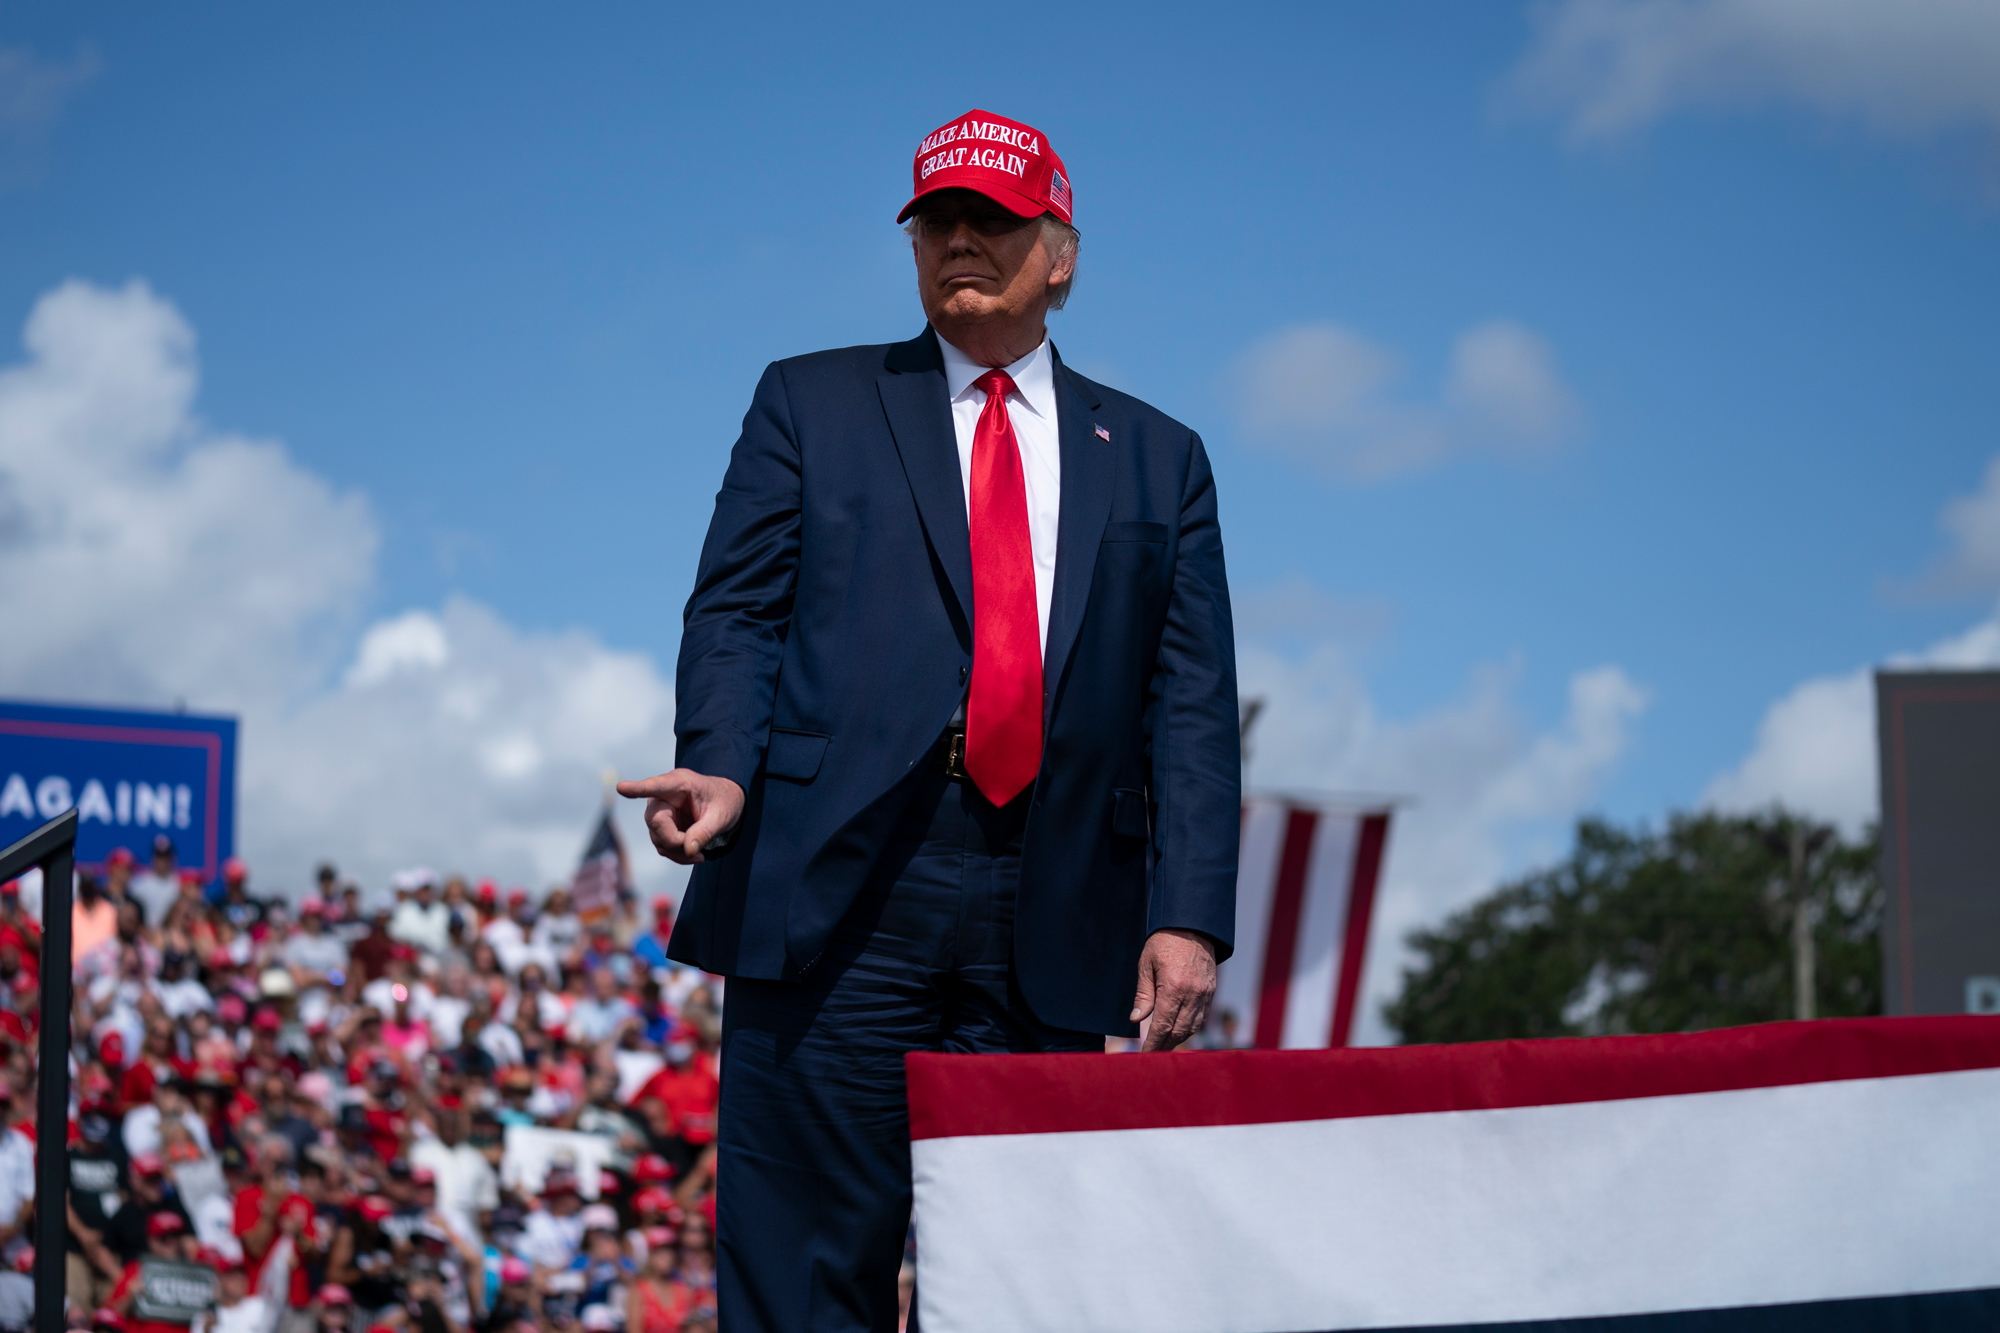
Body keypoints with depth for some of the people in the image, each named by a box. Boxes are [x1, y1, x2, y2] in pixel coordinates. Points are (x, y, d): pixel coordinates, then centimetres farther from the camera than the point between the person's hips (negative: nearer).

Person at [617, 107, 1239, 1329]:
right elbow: (737, 610, 5)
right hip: (840, 893, -1)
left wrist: (1187, 917, -3)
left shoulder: (1158, 460, 17)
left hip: (1051, 920, 2)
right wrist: (719, 767, -15)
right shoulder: (812, 405, 15)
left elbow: (1194, 708, 9)